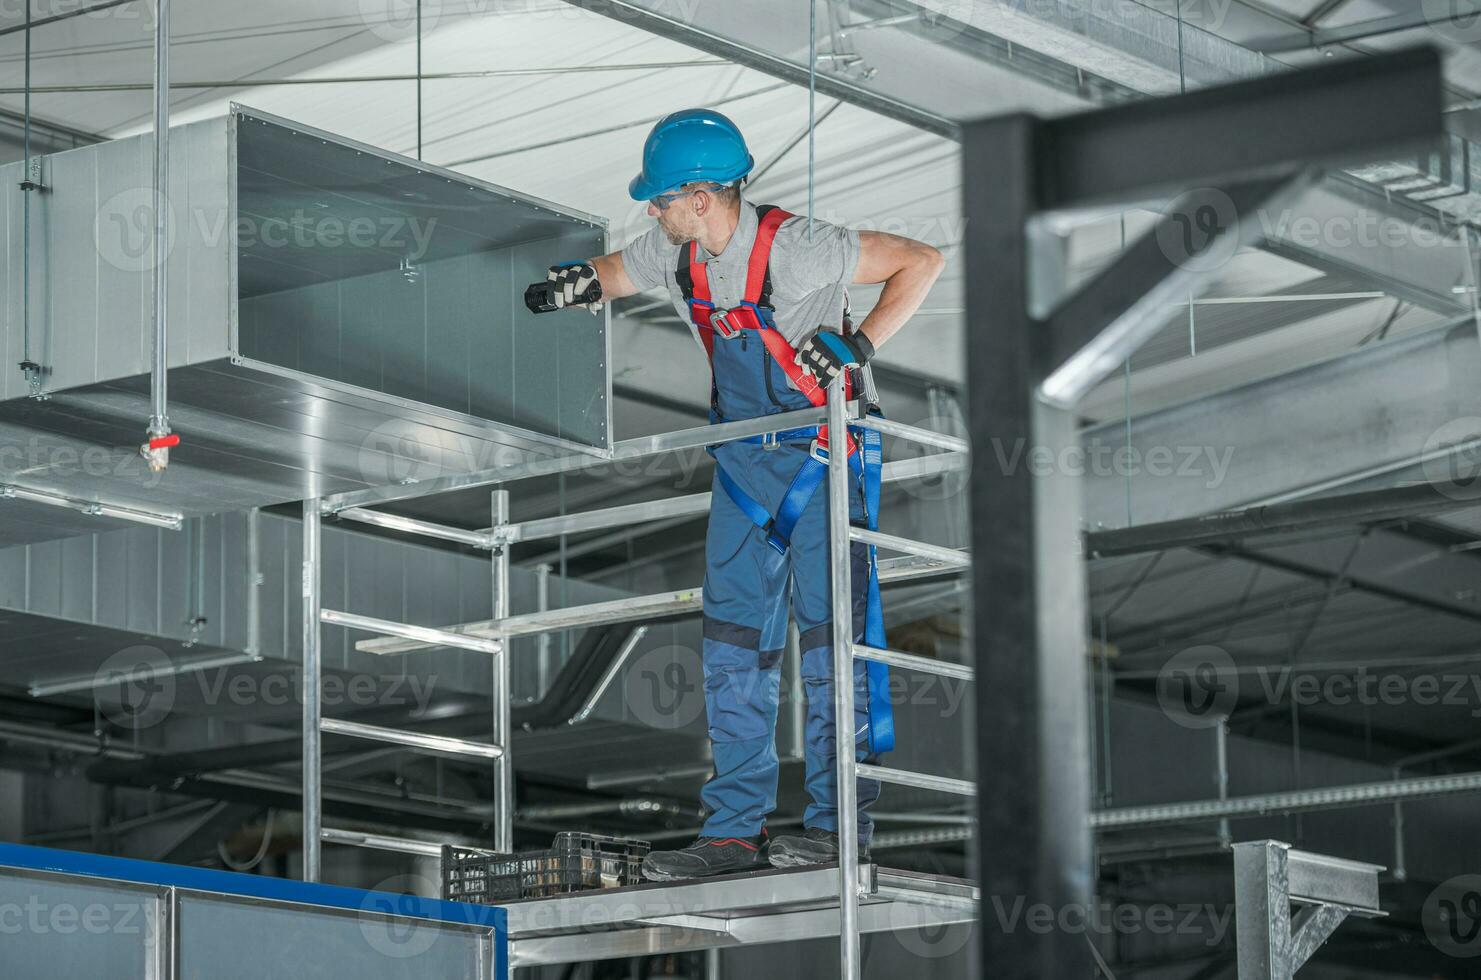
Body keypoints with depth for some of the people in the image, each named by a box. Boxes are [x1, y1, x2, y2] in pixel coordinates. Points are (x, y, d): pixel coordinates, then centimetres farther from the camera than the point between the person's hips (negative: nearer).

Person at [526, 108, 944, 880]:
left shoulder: (794, 248, -21)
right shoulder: (674, 254, -1)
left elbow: (921, 261, -16)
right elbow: (611, 275, 18)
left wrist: (857, 344, -24)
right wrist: (577, 283, -6)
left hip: (822, 451, -7)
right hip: (743, 458, 7)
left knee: (828, 628, -7)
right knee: (733, 640, 4)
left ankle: (839, 821, 1)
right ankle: (735, 829, 7)